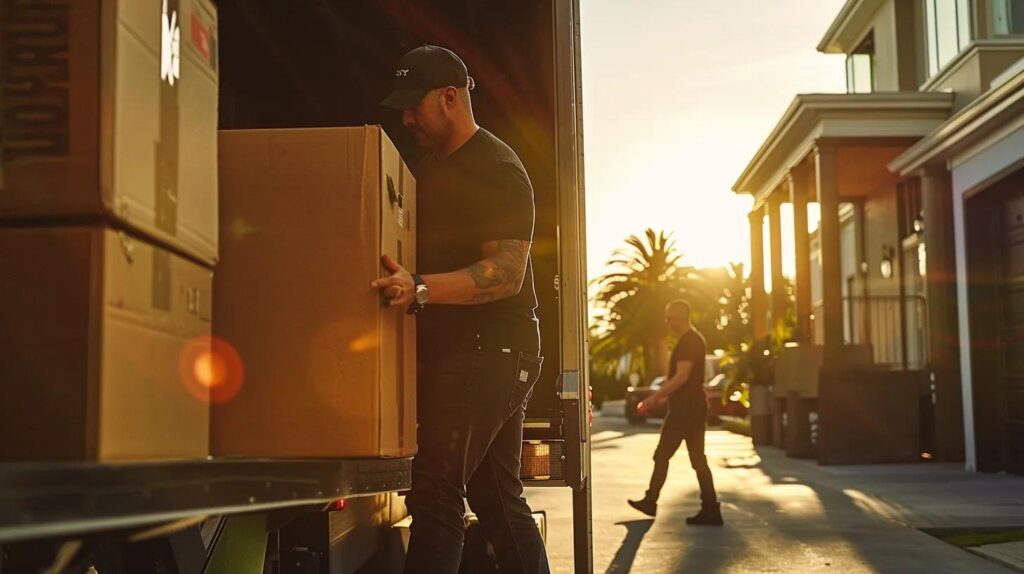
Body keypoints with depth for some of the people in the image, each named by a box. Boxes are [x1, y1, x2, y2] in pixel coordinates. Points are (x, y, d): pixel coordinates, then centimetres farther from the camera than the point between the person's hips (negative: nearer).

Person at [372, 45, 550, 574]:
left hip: (490, 348, -10)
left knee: (435, 489, -16)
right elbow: (426, 248, 27)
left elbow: (507, 272, -23)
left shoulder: (497, 170, -12)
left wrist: (421, 290, -34)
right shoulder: (429, 168, 17)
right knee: (496, 496, 13)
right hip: (453, 348, 10)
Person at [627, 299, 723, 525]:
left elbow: (681, 377, -22)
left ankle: (650, 502, 10)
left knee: (662, 456, 1)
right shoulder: (695, 340, 18)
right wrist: (658, 398, 24)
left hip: (684, 409, -10)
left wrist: (654, 398, -18)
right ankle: (710, 509, 5)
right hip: (693, 408, 10)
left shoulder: (688, 342, -14)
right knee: (698, 459, 7)